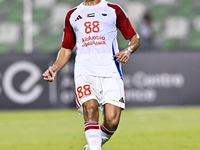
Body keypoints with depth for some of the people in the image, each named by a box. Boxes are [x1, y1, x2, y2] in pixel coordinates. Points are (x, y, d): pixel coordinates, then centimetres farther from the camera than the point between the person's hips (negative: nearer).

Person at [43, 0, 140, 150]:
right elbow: (67, 48, 26)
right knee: (90, 109, -26)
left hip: (110, 71, -1)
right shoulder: (72, 15, 21)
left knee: (112, 120, -13)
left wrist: (128, 50, -7)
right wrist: (55, 68, 8)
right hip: (84, 71, 1)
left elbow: (135, 38, 15)